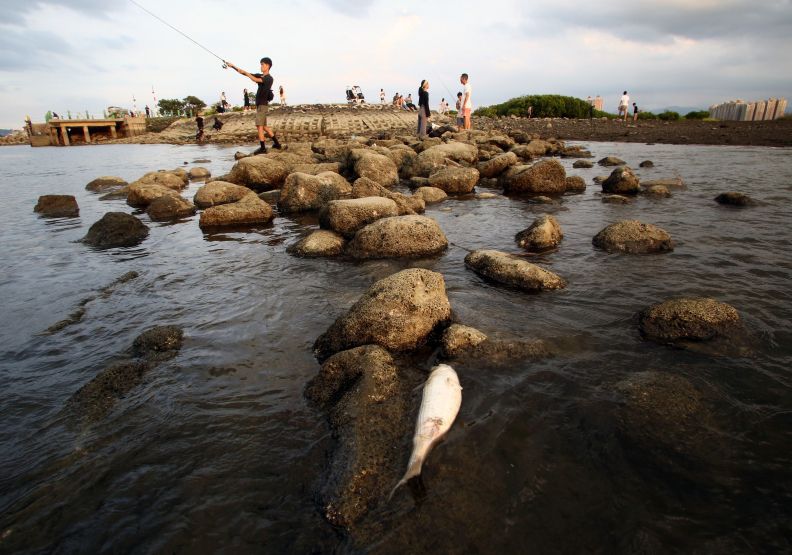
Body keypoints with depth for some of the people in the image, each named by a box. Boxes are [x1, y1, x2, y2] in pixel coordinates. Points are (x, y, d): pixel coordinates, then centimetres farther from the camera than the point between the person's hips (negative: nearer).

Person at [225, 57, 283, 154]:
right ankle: (277, 143, 20)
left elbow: (255, 80, -26)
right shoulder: (260, 76, 15)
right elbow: (244, 73, 16)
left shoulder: (269, 78, -10)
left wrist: (246, 73, -16)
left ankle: (263, 148, -11)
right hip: (260, 105, 9)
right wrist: (233, 67, 10)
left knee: (259, 126, -12)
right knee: (264, 126, 14)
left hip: (262, 105, -9)